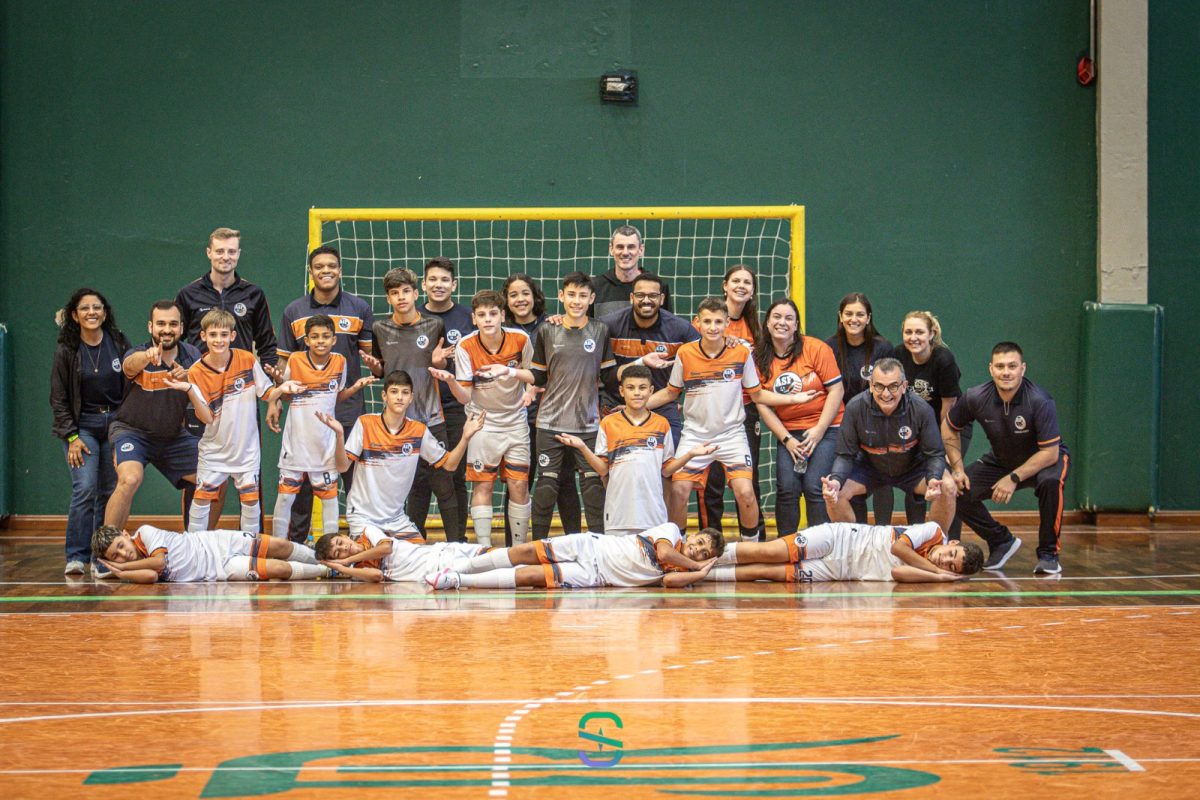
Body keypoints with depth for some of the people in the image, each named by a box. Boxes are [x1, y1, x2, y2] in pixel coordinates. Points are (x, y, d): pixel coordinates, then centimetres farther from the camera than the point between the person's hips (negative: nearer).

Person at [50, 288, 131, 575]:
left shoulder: (119, 344, 1)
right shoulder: (66, 351, -3)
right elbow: (59, 399, 0)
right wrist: (71, 437, -8)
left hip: (116, 423, 2)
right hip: (82, 425, -2)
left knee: (110, 492, 1)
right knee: (85, 489, -15)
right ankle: (76, 556, -10)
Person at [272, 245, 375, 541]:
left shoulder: (359, 308, 4)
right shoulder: (294, 312, 7)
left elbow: (370, 352, 9)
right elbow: (284, 360, 11)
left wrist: (372, 362, -15)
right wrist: (275, 401, 4)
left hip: (348, 406, -1)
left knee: (355, 477, 0)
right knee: (301, 481, 6)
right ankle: (295, 542, 14)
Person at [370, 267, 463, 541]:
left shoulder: (434, 325, 2)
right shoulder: (381, 329, 4)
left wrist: (438, 361, -9)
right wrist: (373, 364, -7)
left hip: (431, 418, -1)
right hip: (397, 420, 1)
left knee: (444, 483, -4)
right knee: (414, 483, 6)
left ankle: (457, 542, 0)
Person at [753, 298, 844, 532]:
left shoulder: (816, 348, -6)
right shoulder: (760, 358, 1)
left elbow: (836, 390, -7)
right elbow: (762, 404, 2)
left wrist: (819, 430, -11)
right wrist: (786, 439, -5)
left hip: (824, 428, -3)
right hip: (787, 432, 3)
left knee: (814, 486, -15)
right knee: (787, 488, -10)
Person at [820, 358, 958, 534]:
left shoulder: (921, 409, -25)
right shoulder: (855, 408, -24)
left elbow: (935, 454, -17)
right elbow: (846, 455, -15)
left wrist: (933, 479, -39)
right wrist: (835, 480, -37)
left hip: (913, 468, 0)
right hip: (869, 469, 1)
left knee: (948, 487, -26)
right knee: (834, 493, -23)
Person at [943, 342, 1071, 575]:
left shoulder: (1040, 401, -29)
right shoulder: (976, 398, -18)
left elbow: (1050, 453, -28)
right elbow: (949, 427, 1)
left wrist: (1014, 478, -31)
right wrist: (957, 468, -8)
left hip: (1044, 460, -4)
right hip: (1000, 461, 4)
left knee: (1051, 482, -38)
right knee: (958, 490, -15)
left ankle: (1048, 554, -18)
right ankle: (1002, 541, 9)